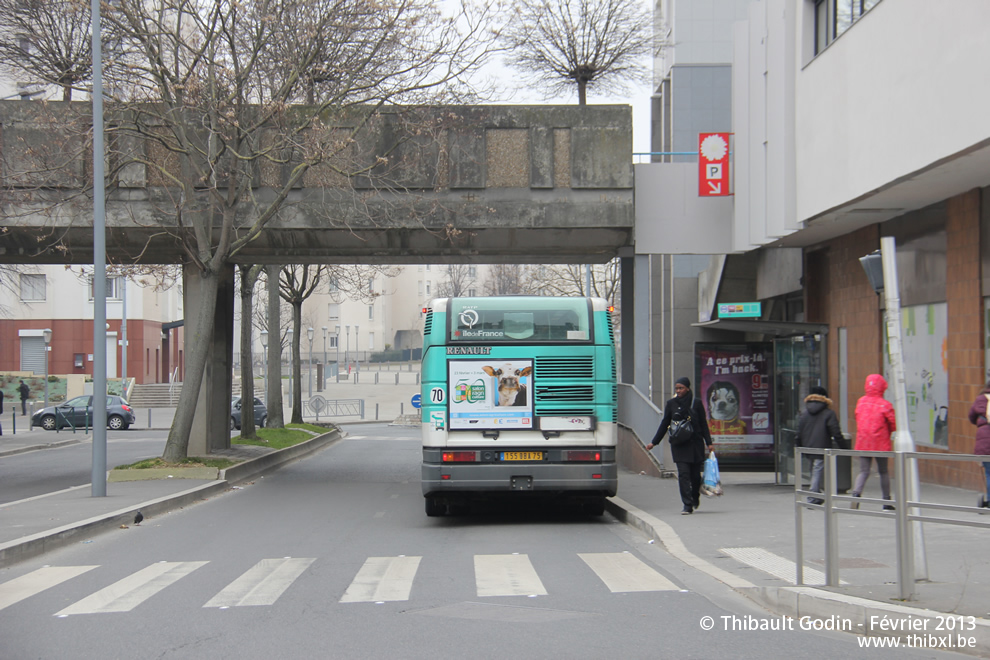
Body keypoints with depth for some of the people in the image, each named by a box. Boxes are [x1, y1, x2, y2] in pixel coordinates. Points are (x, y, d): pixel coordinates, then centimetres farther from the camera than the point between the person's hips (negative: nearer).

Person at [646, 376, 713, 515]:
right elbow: (664, 424, 11)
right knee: (683, 474, -8)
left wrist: (708, 443, 0)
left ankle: (695, 497, 33)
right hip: (679, 445, 0)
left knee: (695, 474, 3)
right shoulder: (671, 404, 6)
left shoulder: (696, 403, 2)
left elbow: (703, 424, 5)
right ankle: (687, 505, -7)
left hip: (695, 443, 0)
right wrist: (654, 442, 9)